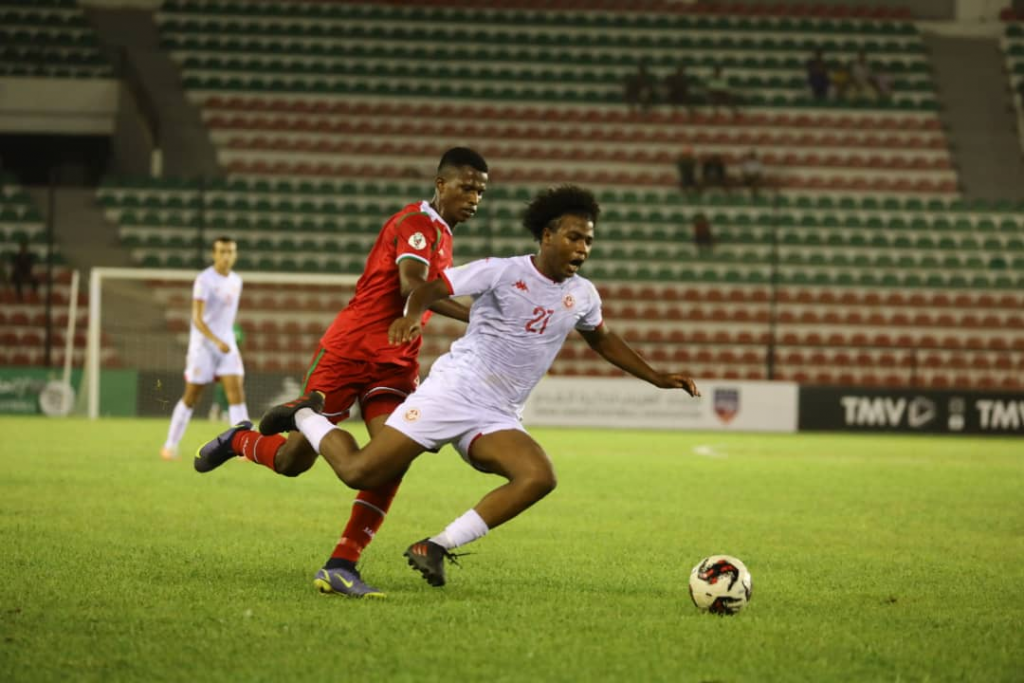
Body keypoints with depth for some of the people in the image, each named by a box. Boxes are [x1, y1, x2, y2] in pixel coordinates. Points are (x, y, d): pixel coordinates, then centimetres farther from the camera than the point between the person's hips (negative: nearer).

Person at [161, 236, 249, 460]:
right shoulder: (204, 280, -14)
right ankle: (170, 446, 17)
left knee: (236, 391, -11)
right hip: (203, 344, -5)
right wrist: (216, 341, -32)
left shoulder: (236, 281, 8)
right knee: (191, 397, 2)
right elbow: (197, 319, -21)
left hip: (227, 343, 5)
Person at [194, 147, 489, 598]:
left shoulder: (439, 235, 17)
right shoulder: (417, 222, -11)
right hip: (348, 352, -7)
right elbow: (410, 287, -27)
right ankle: (238, 440, 34)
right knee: (293, 461, 0)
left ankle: (340, 568, -13)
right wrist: (474, 316, -34)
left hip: (394, 365, 7)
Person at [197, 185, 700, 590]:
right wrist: (412, 314, -26)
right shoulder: (501, 273, -8)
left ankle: (436, 547, -16)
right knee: (358, 473, -14)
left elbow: (602, 340, 30)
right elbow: (432, 287, -4)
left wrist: (658, 378, 26)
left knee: (538, 477, -24)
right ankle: (304, 416, 18)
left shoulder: (582, 295, 10)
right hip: (452, 390, -5)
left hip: (496, 419, 5)